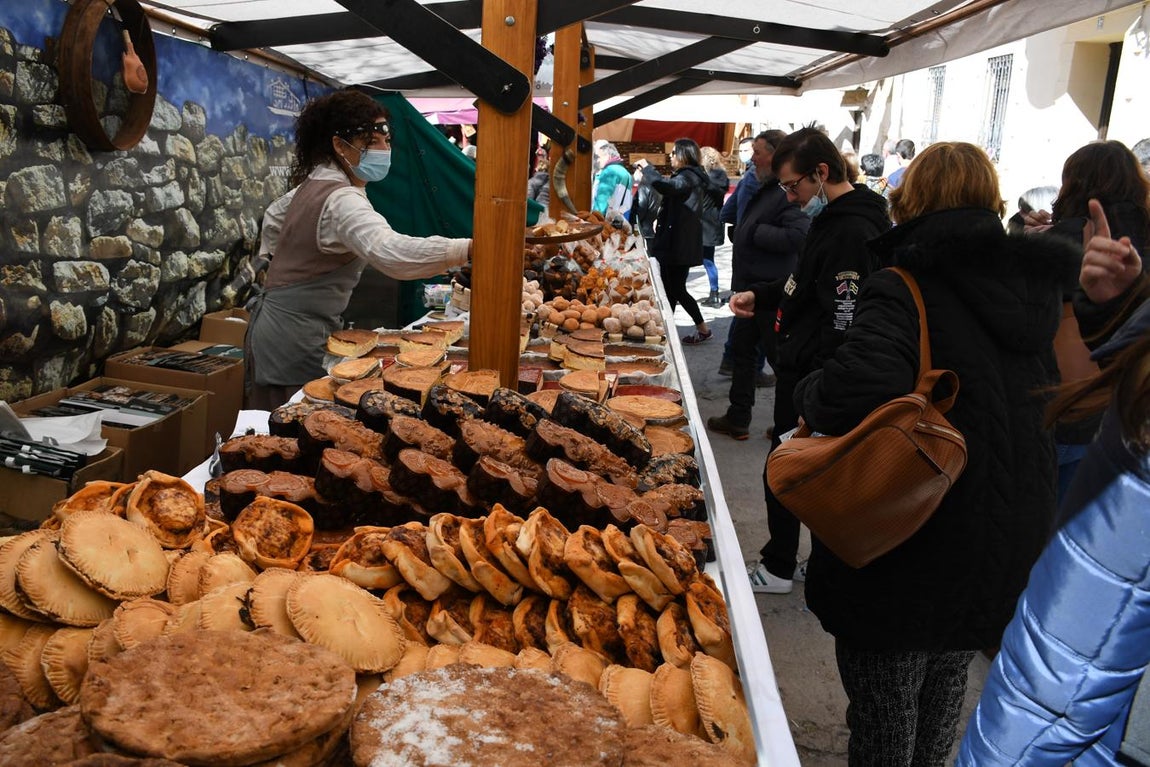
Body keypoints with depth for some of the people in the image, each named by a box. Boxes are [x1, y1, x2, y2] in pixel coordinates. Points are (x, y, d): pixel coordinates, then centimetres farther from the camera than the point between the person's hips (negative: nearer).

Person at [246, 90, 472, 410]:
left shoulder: (311, 185, 11)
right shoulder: (341, 200, -23)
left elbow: (274, 215, 32)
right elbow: (390, 251, -42)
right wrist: (470, 249, -50)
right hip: (295, 340, -10)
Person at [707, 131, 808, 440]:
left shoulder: (789, 192, -21)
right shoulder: (765, 189, 12)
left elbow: (799, 235, -33)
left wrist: (754, 232, -23)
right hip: (753, 287, 11)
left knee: (781, 358, 0)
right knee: (742, 349, 17)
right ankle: (737, 419, 30)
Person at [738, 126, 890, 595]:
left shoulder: (851, 232, -23)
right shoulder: (833, 218, 10)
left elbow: (842, 326, -27)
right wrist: (762, 296, 10)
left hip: (812, 380, -10)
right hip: (800, 370, 10)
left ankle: (777, 568, 21)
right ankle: (781, 559, 34)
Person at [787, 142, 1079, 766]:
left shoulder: (902, 293, -21)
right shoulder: (1041, 290, 1)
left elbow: (859, 391, -39)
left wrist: (808, 396, -19)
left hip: (903, 562, -6)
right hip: (1005, 561, 7)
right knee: (942, 702, 29)